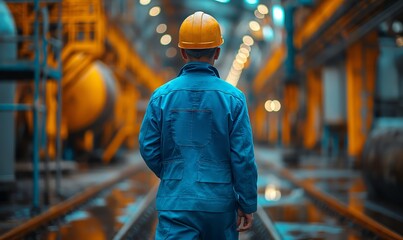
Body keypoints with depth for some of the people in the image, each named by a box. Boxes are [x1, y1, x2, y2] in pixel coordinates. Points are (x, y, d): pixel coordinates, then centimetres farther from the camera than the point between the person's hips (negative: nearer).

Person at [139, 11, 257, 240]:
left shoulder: (161, 96, -3)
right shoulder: (233, 97, -7)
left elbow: (149, 149, 0)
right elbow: (243, 157, -9)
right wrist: (248, 205, 0)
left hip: (176, 201, 0)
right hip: (219, 202, 0)